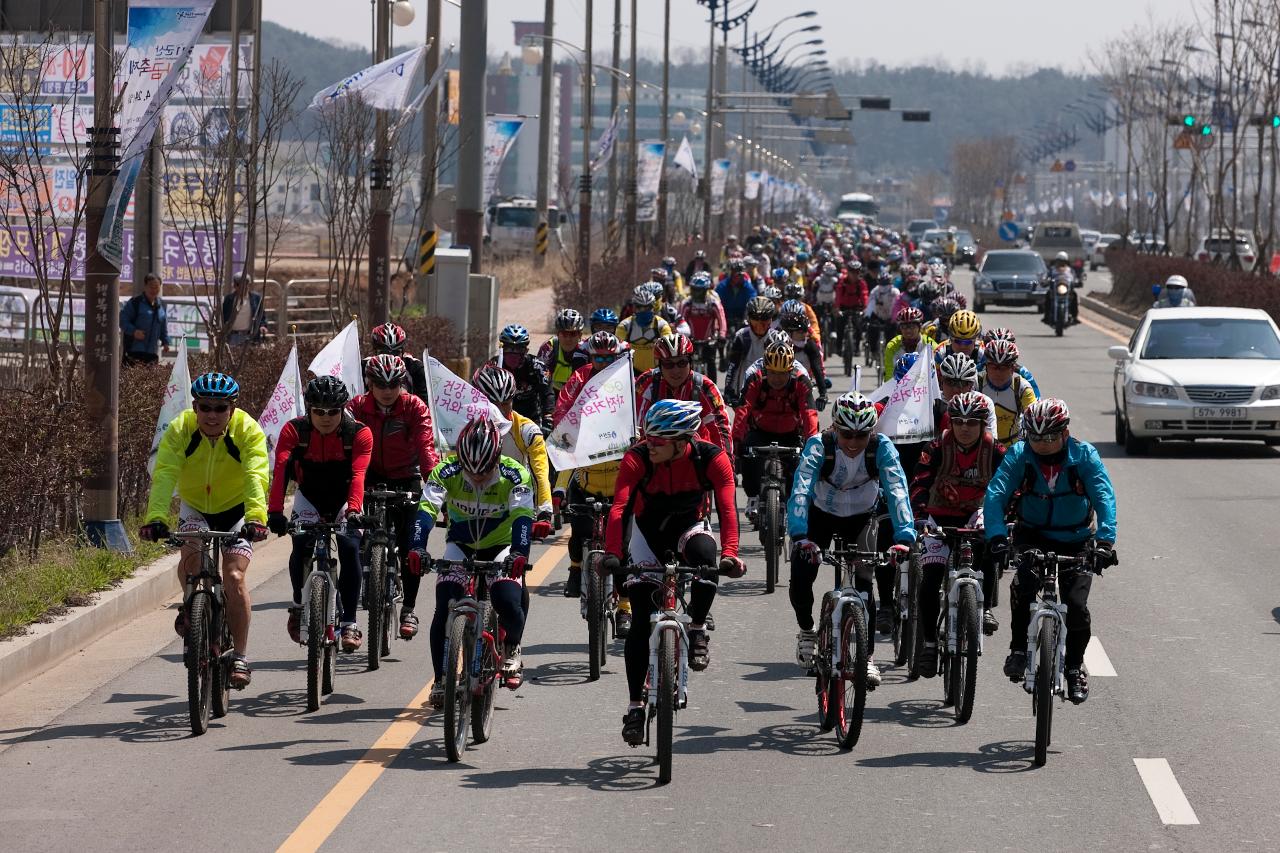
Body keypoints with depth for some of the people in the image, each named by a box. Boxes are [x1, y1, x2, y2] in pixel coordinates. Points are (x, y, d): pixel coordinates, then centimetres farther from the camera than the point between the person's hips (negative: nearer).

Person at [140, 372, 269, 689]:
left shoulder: (248, 430, -24)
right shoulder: (180, 429, -22)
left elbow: (256, 478, -37)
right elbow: (164, 476, -33)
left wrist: (256, 517, -54)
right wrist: (155, 517, -49)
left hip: (236, 510, -1)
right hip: (195, 508, 1)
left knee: (234, 576, -16)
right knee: (191, 554, -28)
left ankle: (240, 657, -5)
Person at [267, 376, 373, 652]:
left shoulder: (359, 434, -22)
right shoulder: (294, 430, -21)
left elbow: (358, 474, -34)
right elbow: (280, 470, -33)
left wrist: (353, 511, -51)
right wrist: (275, 511, -47)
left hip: (343, 499, 0)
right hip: (309, 498, 1)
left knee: (350, 548, -21)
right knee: (301, 546, -22)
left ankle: (349, 623, -14)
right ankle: (298, 604, 3)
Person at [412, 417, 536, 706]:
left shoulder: (514, 474, -24)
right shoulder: (446, 471, -22)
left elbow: (522, 516, -35)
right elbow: (427, 509, -31)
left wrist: (519, 553, -52)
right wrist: (418, 548, -48)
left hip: (501, 547, -1)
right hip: (461, 545, 1)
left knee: (509, 604, -24)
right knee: (444, 611, -17)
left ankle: (511, 648, 9)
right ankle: (441, 679, -1)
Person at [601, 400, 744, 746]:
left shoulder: (711, 459, -24)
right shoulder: (637, 459, -25)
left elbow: (727, 508, -31)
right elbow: (619, 507, -34)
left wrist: (730, 554, -47)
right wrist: (612, 554, -48)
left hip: (688, 525, 0)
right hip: (648, 530, 0)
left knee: (704, 552, -37)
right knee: (642, 623, -8)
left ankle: (697, 632, -18)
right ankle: (635, 705, 1)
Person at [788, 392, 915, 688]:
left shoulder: (881, 447, -27)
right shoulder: (819, 445, -30)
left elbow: (897, 491, -36)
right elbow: (800, 491, -41)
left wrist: (904, 536, -50)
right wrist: (800, 537, -55)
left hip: (861, 518, 0)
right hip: (821, 515, 0)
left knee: (864, 582, -14)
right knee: (800, 581, -14)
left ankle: (867, 656, -3)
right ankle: (807, 630, 16)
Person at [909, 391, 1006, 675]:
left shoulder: (994, 451, -16)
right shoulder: (937, 448, -19)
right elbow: (919, 485, -27)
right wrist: (919, 518, -43)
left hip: (973, 514, 0)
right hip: (940, 516, 0)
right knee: (930, 580, -12)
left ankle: (985, 608, -22)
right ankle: (929, 642, 3)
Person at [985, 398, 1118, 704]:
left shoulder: (1084, 456, -16)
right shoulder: (1018, 456, -15)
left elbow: (1105, 498, -23)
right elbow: (995, 495, -23)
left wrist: (1105, 540, -38)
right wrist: (997, 537, -39)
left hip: (1076, 539, 0)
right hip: (1033, 535, 0)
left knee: (1076, 605, -12)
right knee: (1024, 586, -29)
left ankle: (1075, 666, 11)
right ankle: (1019, 648, -12)